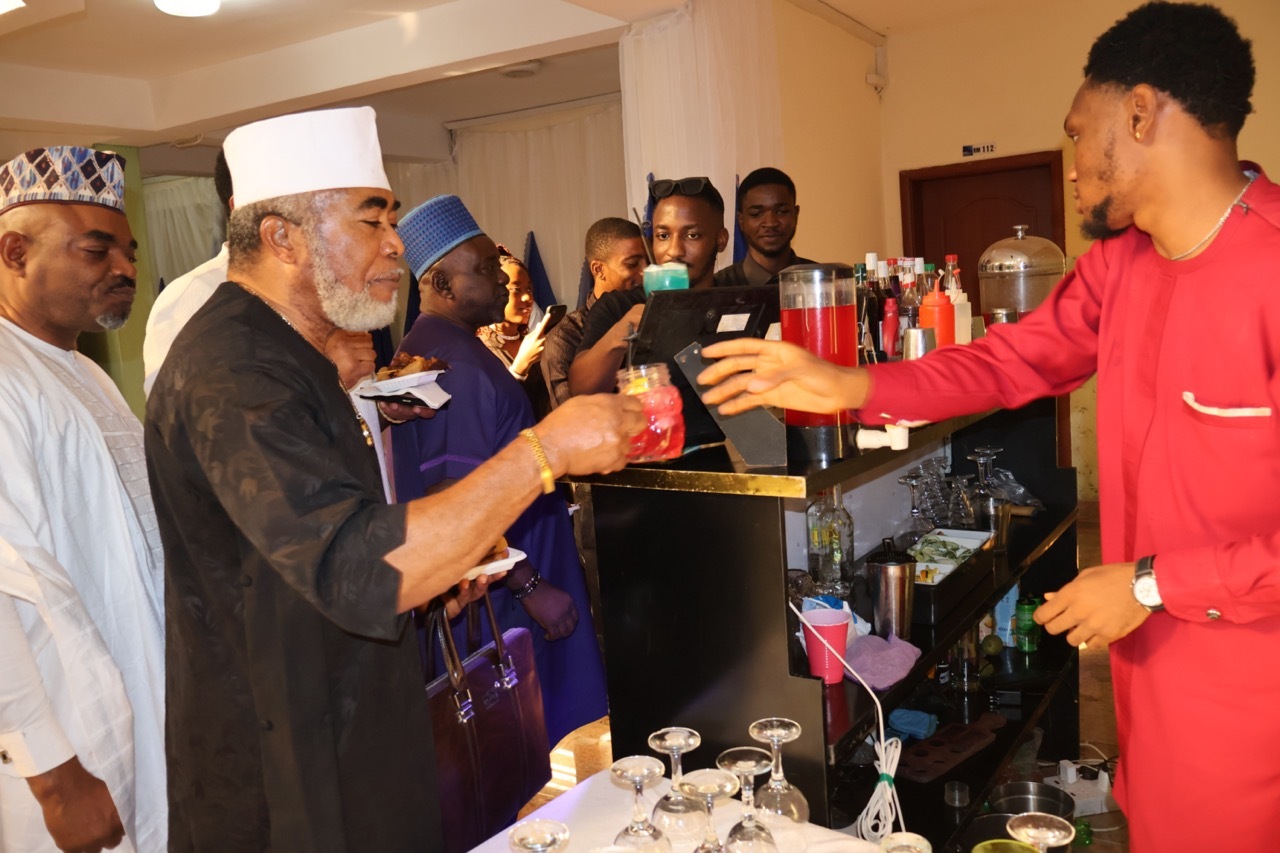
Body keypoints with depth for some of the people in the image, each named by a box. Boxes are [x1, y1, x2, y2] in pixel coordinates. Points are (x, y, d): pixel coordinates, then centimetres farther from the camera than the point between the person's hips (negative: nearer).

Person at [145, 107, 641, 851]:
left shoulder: (279, 353, 11)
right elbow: (360, 575, -35)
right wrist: (543, 453, -31)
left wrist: (436, 565, 6)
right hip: (285, 789, -9)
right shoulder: (234, 372, -25)